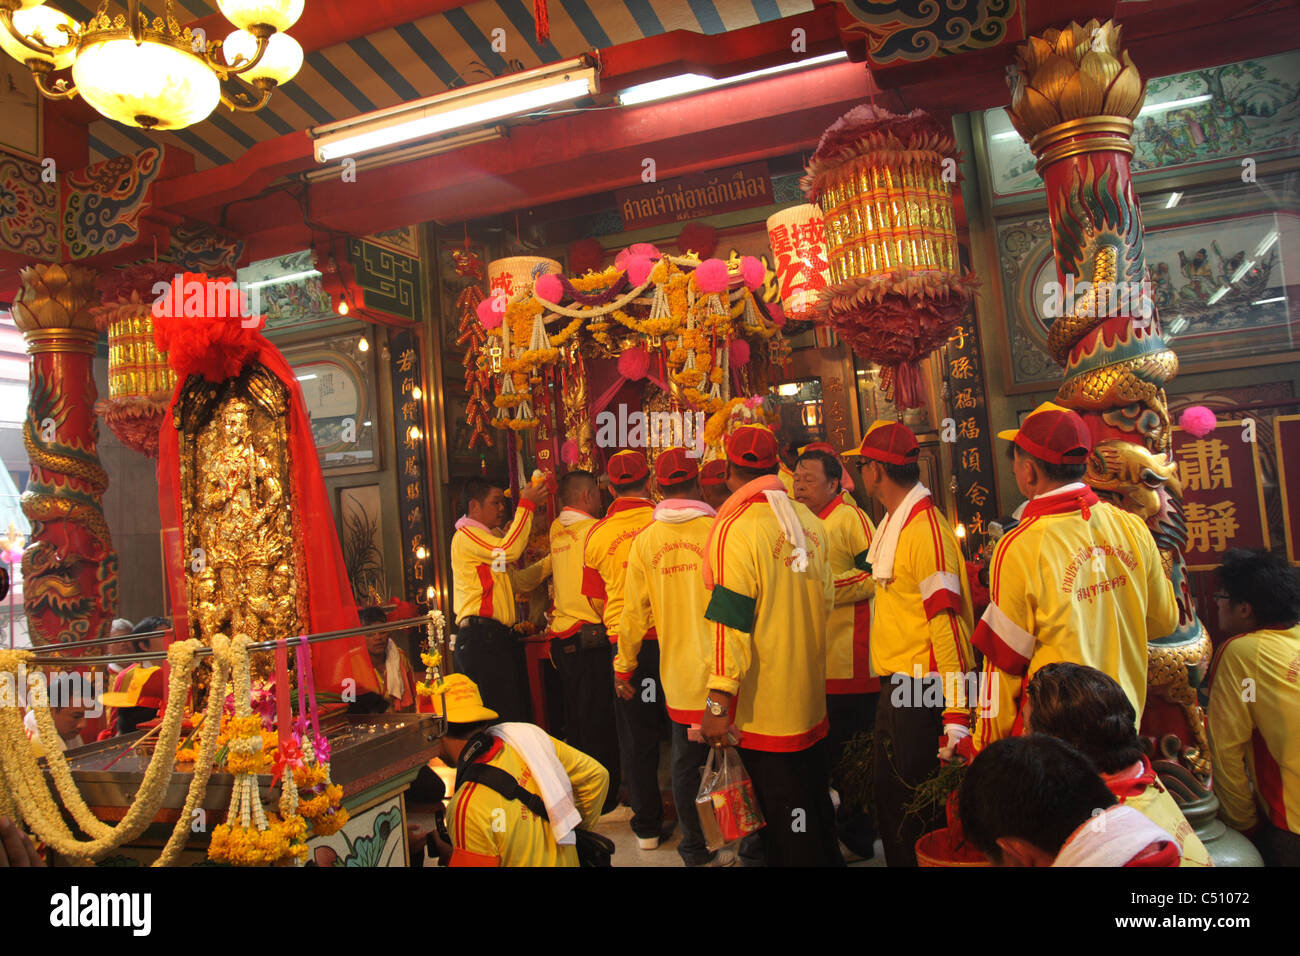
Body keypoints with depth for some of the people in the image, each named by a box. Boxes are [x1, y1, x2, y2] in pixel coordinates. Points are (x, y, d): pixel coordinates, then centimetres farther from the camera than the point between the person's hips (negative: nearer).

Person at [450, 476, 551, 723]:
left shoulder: (489, 539, 26)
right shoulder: (466, 535, -5)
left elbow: (519, 580, 26)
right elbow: (509, 550, -23)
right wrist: (526, 505, -15)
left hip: (500, 637, 10)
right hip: (480, 638, -10)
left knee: (520, 713, 6)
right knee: (504, 719, -12)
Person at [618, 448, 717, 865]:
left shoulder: (645, 541, -3)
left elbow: (634, 611, 1)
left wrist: (624, 666, 13)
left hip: (678, 671, 2)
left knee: (685, 761, 15)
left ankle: (695, 846, 28)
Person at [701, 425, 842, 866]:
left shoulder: (736, 529, -19)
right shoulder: (809, 521, 2)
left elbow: (731, 624, -22)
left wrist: (718, 701, -18)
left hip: (763, 708, -7)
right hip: (811, 701, 7)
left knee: (786, 832, 7)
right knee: (816, 808, 23)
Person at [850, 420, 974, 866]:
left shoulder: (926, 528, -19)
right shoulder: (893, 523, 10)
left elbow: (948, 622, -23)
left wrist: (955, 713, -24)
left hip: (921, 692, -10)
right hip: (894, 684, 10)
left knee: (917, 809, 2)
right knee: (889, 796, 20)